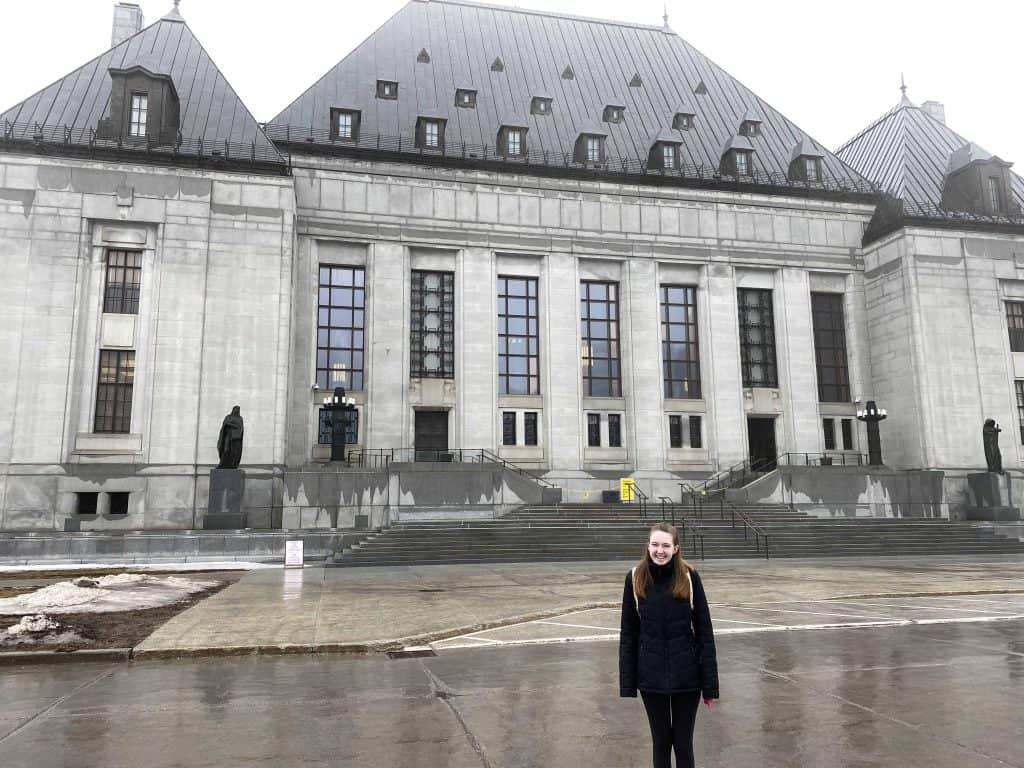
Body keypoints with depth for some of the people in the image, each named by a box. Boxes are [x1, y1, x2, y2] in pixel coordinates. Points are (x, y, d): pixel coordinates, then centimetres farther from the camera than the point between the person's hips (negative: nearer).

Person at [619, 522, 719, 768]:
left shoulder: (689, 577, -9)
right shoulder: (635, 578, -5)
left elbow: (704, 631, -5)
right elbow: (628, 634, 0)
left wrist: (710, 683, -6)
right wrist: (627, 684, -1)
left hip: (686, 675, -1)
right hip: (651, 676, 1)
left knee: (683, 743, 11)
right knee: (661, 742, 14)